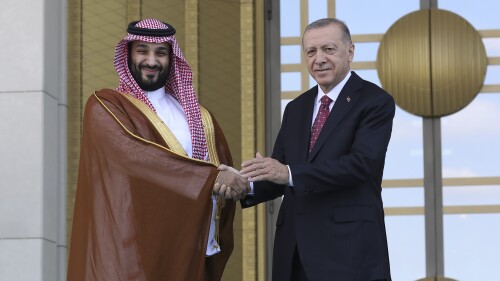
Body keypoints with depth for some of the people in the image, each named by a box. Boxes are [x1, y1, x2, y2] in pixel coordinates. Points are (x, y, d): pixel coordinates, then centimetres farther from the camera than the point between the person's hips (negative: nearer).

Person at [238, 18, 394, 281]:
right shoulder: (296, 108, 16)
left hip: (349, 247, -6)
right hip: (295, 247, 6)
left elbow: (362, 162, -18)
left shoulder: (375, 102, -4)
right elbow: (278, 174, 12)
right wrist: (247, 185, -11)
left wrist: (290, 173, -26)